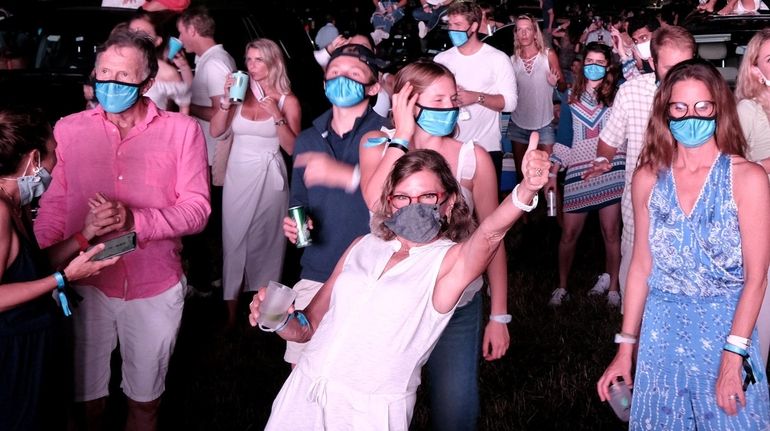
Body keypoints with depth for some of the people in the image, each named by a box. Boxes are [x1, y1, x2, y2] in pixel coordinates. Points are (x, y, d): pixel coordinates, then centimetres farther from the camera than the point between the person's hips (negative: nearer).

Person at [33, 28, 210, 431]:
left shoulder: (182, 130, -4)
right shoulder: (68, 129, 0)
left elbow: (197, 210, -7)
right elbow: (53, 207, 5)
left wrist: (135, 220, -23)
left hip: (155, 290, 0)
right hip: (85, 287, 1)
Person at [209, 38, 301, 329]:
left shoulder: (286, 100, -2)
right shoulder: (241, 92, 4)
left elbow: (293, 147, -9)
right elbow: (215, 131, -3)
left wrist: (277, 115, -17)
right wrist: (227, 101, -14)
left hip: (268, 177, -2)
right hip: (237, 174, 2)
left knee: (265, 239, 5)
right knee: (234, 239, 5)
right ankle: (232, 308, 14)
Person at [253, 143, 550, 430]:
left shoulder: (452, 261, -4)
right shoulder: (363, 247, 8)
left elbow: (490, 233, -28)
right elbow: (311, 325, 13)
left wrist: (526, 190, -47)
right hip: (304, 395, 4)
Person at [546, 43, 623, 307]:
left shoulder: (616, 94, 6)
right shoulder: (572, 96, 11)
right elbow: (563, 138, 13)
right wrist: (552, 173, 10)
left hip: (610, 171, -1)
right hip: (579, 173, 1)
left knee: (611, 232, 3)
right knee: (569, 234, 2)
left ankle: (612, 286, 15)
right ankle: (561, 287, 15)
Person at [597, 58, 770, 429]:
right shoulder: (648, 178, 0)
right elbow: (641, 265, 4)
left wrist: (734, 354, -17)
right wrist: (626, 346, 4)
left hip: (725, 327, -3)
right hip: (661, 330, 3)